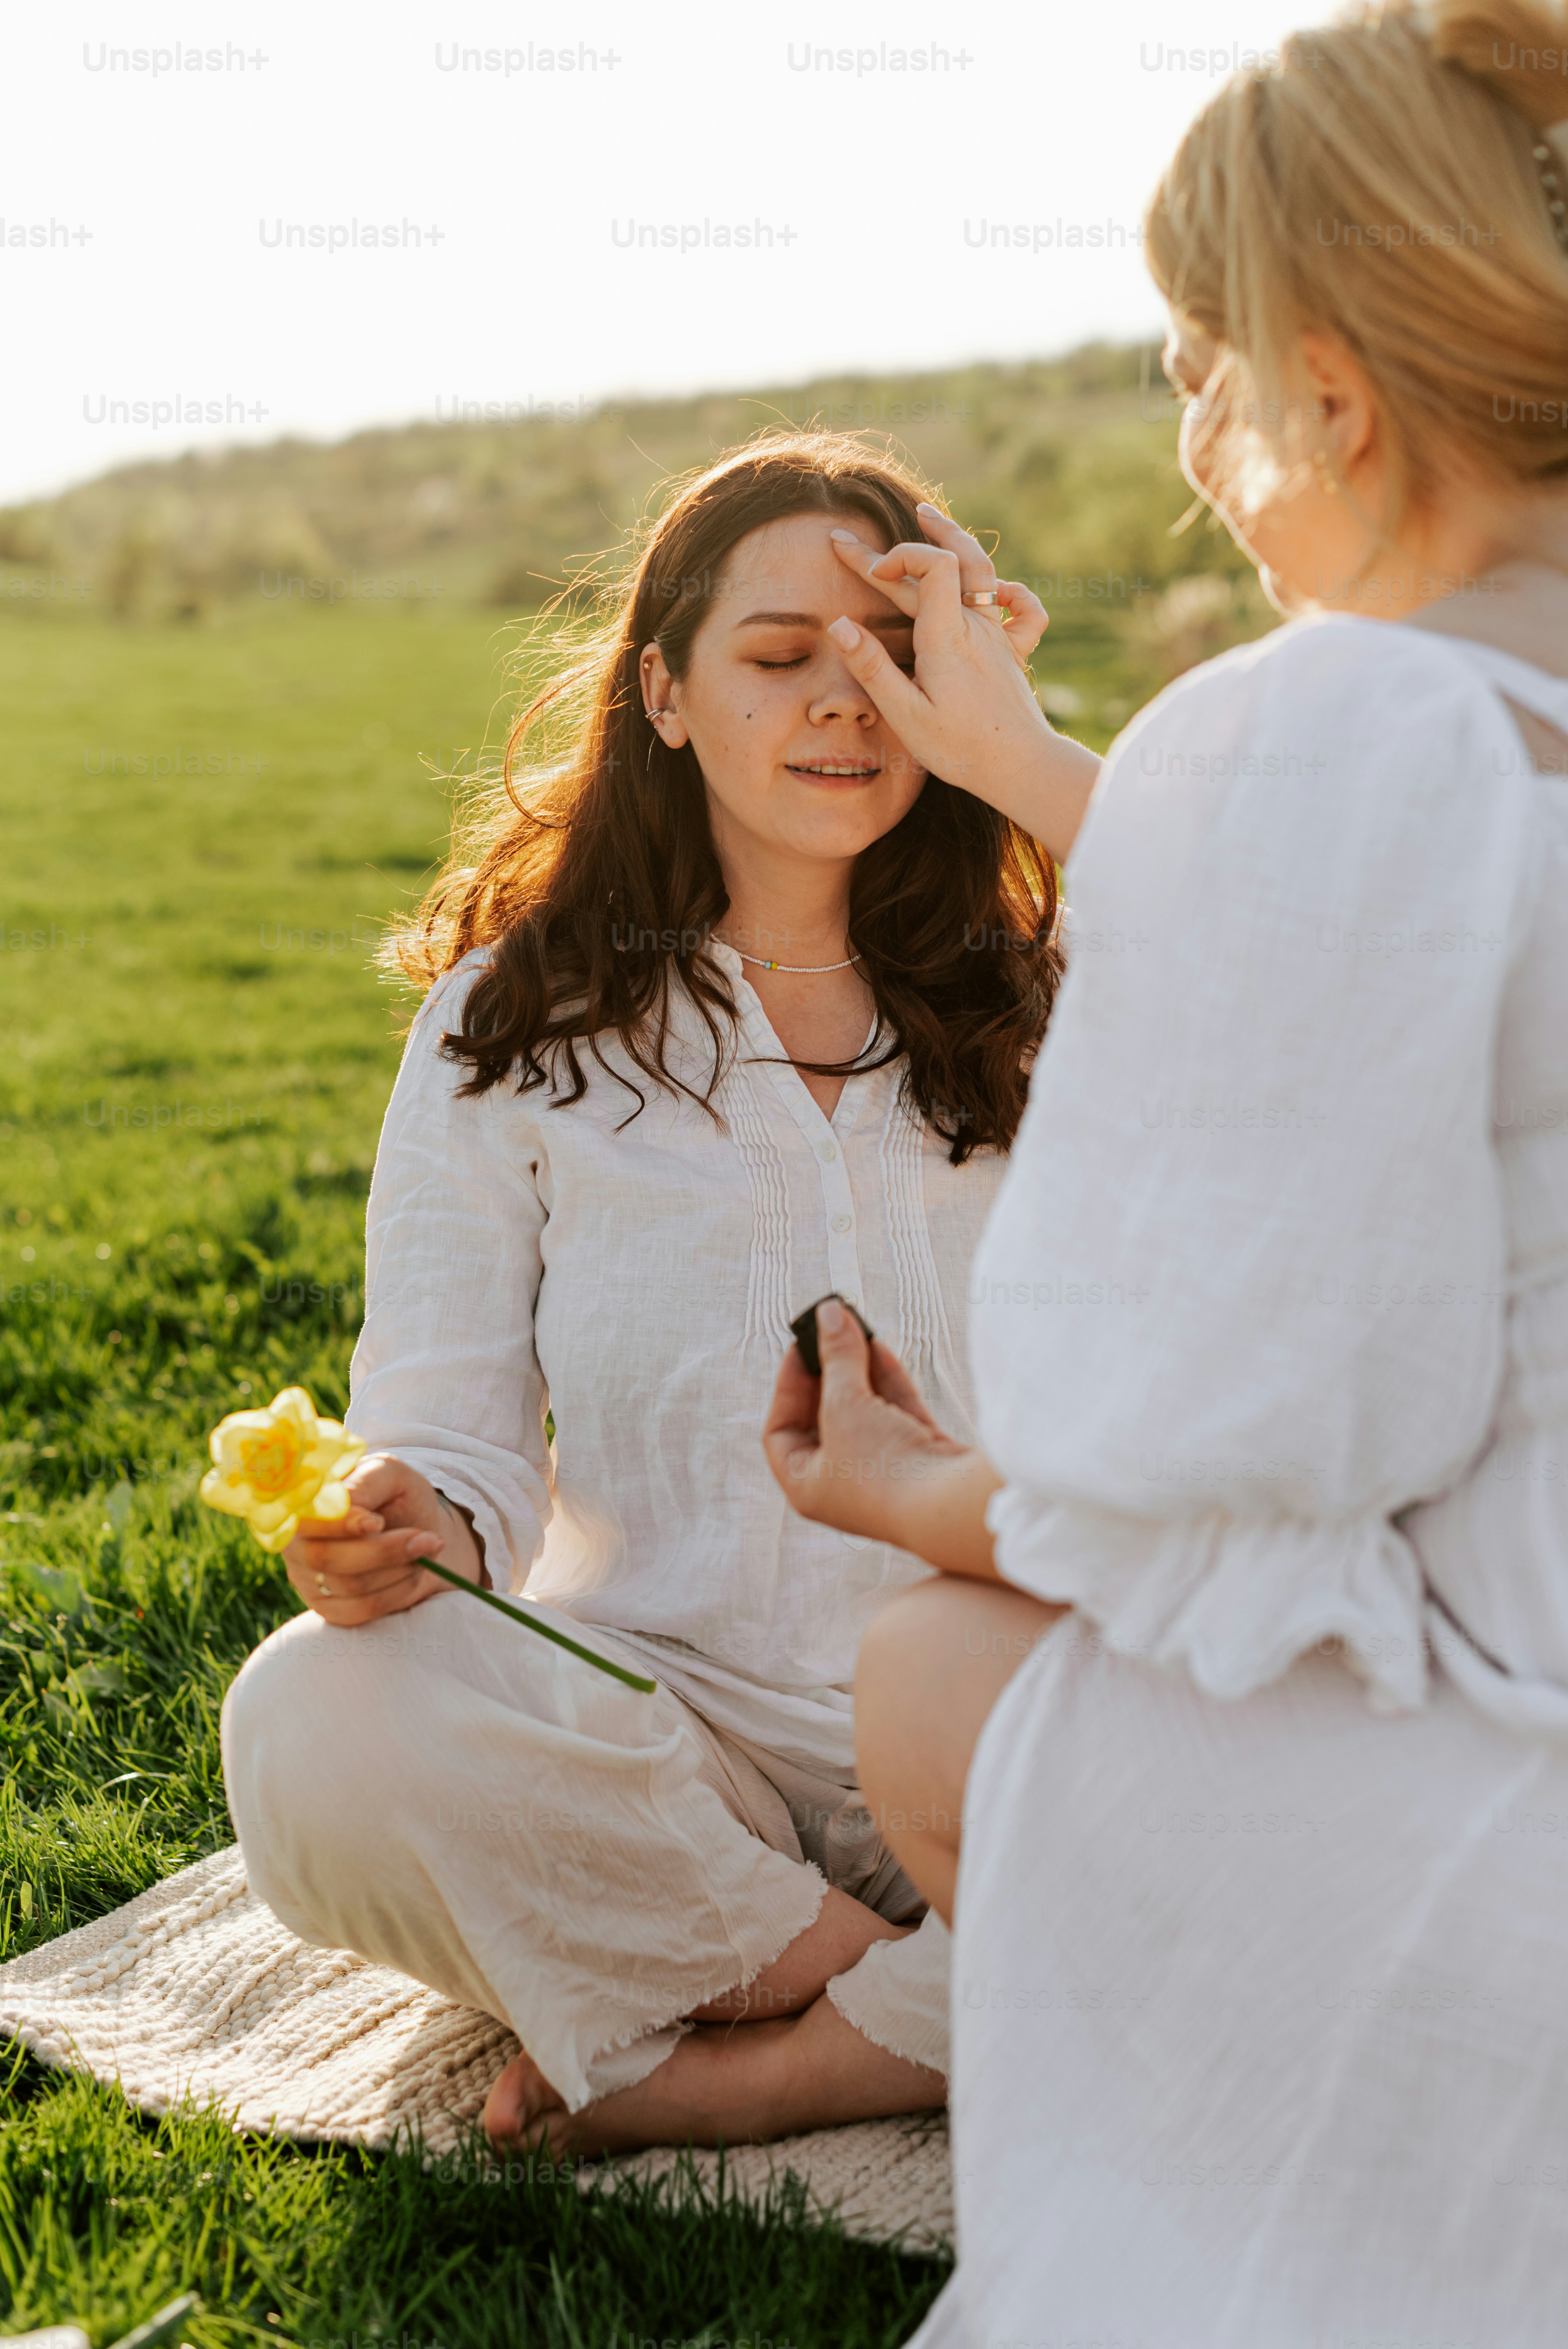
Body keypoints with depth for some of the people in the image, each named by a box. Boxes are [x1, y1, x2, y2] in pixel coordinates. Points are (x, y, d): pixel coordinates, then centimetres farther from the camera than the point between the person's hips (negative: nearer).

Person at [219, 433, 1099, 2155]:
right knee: (318, 1725, -30)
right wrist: (419, 1527, -25)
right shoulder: (515, 1028, 2)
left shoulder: (1037, 1004, 6)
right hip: (655, 1733, -1)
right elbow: (456, 1439, 0)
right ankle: (925, 1998, -13)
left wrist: (1025, 749, -10)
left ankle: (737, 2076, -16)